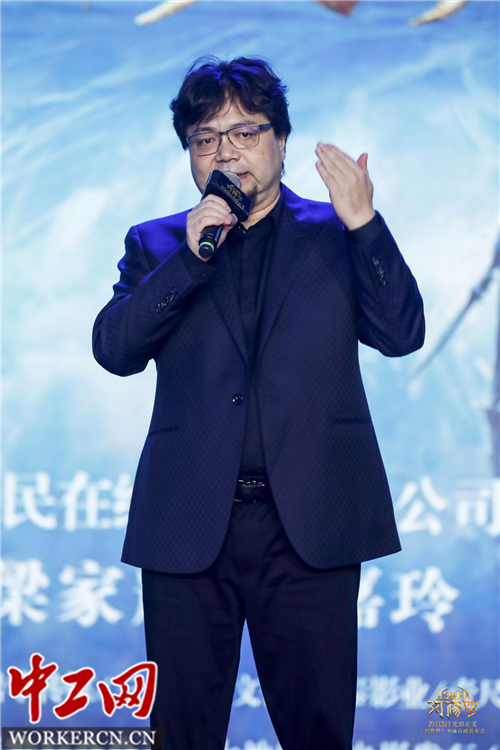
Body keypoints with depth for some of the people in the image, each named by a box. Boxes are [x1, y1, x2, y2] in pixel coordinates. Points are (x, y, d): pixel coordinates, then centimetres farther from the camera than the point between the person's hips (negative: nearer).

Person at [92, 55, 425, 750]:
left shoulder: (336, 234, 10)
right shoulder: (156, 244, 13)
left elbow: (402, 334, 0)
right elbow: (113, 349, -1)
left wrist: (364, 224, -11)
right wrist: (191, 255, -11)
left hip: (309, 524, -1)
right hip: (189, 525, 1)